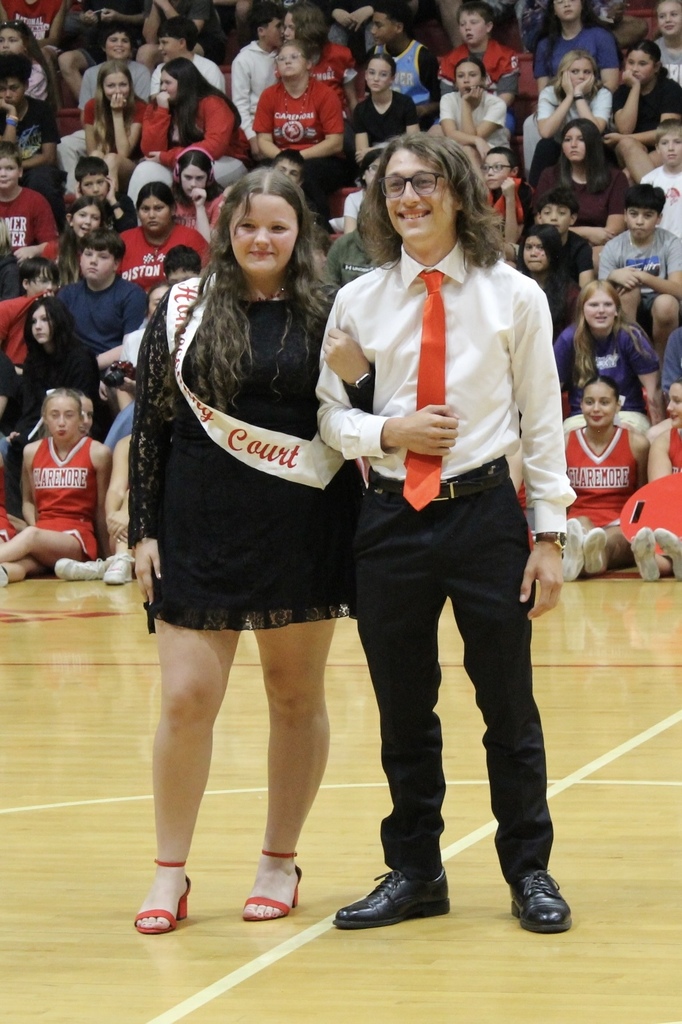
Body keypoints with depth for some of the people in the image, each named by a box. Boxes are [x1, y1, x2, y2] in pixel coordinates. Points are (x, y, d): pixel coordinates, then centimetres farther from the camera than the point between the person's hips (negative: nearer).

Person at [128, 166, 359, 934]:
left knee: (296, 695, 8)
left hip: (303, 528, 0)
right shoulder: (184, 310, 3)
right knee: (186, 699, -4)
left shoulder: (326, 315, 2)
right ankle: (170, 871, 9)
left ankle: (279, 862, 21)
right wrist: (143, 531, 1)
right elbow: (149, 425, 5)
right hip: (200, 526, 0)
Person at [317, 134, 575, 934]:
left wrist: (549, 536, -2)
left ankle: (529, 870, 18)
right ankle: (414, 873, 22)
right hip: (390, 518, 2)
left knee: (508, 701, 5)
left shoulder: (514, 297, 0)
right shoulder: (357, 303, 4)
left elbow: (542, 421, 1)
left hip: (486, 514, -2)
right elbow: (330, 417, 8)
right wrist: (388, 432, -13)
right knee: (403, 709, 9)